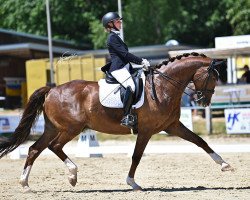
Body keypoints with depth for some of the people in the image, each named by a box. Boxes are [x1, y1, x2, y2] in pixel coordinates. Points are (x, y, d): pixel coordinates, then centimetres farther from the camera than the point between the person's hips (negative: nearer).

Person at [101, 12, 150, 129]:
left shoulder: (116, 36, 24)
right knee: (131, 86, -29)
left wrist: (141, 62, 18)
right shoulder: (112, 37, -8)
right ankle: (126, 117, -30)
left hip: (124, 67, 11)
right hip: (118, 69, -11)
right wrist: (141, 62, -15)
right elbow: (125, 54, -15)